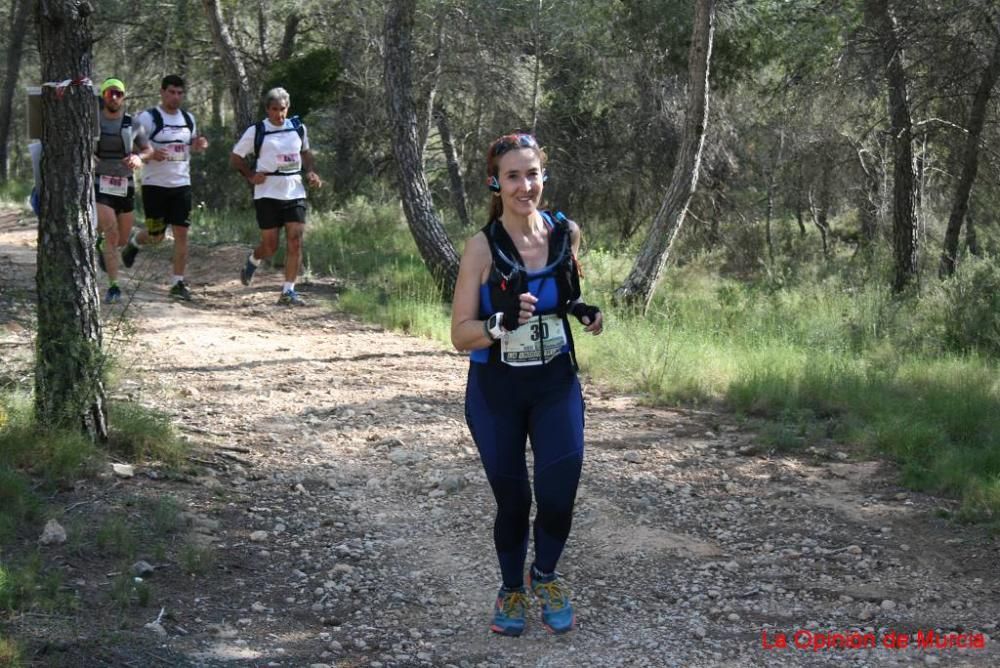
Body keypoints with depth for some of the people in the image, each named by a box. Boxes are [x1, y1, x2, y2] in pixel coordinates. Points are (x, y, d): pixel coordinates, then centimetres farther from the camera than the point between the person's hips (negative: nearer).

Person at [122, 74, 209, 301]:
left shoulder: (188, 118, 10)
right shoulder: (148, 117, -7)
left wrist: (199, 145, 0)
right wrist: (150, 154, -27)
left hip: (181, 184, 4)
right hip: (155, 184, -4)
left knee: (181, 232, -3)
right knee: (156, 236, 4)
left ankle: (178, 283, 3)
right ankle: (134, 243, 39)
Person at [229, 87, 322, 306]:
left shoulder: (298, 127, 7)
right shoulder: (256, 131, -2)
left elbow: (305, 152, 24)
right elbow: (235, 158, 7)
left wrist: (310, 172, 6)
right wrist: (251, 176, -6)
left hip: (295, 193, 3)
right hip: (268, 195, -3)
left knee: (295, 242, -8)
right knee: (270, 246, 1)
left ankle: (288, 291, 0)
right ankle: (252, 261, 37)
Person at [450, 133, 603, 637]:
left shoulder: (566, 233, -3)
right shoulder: (483, 248, -13)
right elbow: (460, 335, -12)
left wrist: (586, 313, -5)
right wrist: (502, 321, -31)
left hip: (556, 383, 2)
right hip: (496, 390, -2)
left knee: (558, 494, -10)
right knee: (511, 500, 9)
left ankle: (545, 575, 22)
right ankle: (511, 589, 37)